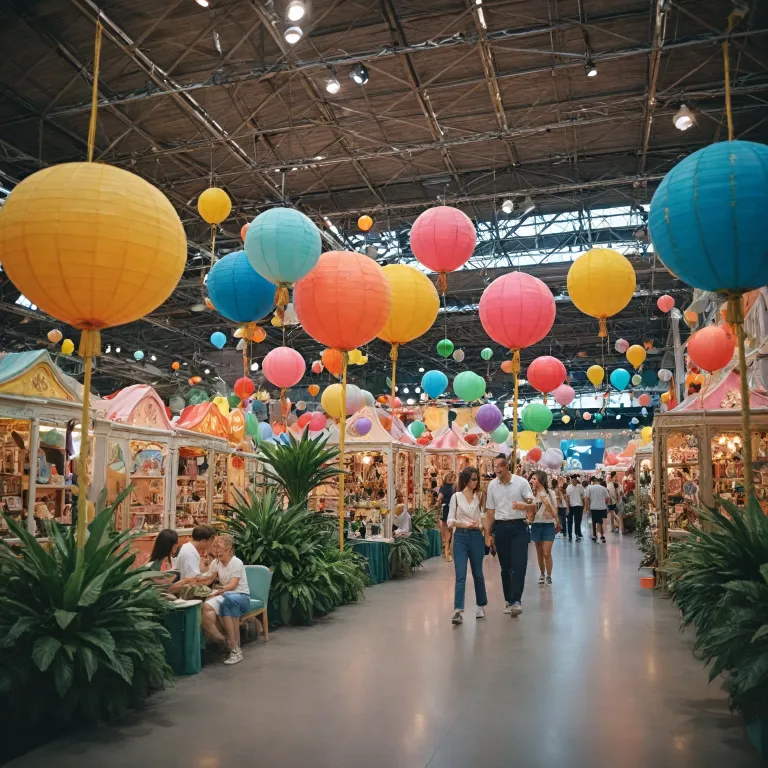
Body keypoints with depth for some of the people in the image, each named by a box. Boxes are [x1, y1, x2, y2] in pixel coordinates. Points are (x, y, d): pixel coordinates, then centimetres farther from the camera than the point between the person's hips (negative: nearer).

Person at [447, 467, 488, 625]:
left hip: (476, 537, 2)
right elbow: (450, 521, -2)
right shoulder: (456, 497, 1)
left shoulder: (480, 497, 7)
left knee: (477, 573, 12)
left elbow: (484, 519, 11)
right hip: (460, 537, -2)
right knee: (460, 575, -9)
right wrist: (466, 524, -16)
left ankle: (481, 606, 29)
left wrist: (484, 531, -3)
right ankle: (458, 610, -12)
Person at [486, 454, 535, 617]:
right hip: (500, 527, 3)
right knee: (505, 567, 10)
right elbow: (490, 511, 10)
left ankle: (516, 601, -10)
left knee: (519, 566, -10)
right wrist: (488, 534, 8)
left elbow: (533, 506, -5)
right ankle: (509, 600, 21)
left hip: (518, 526, -3)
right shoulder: (492, 485, 5)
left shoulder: (521, 482, -4)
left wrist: (524, 506, -28)